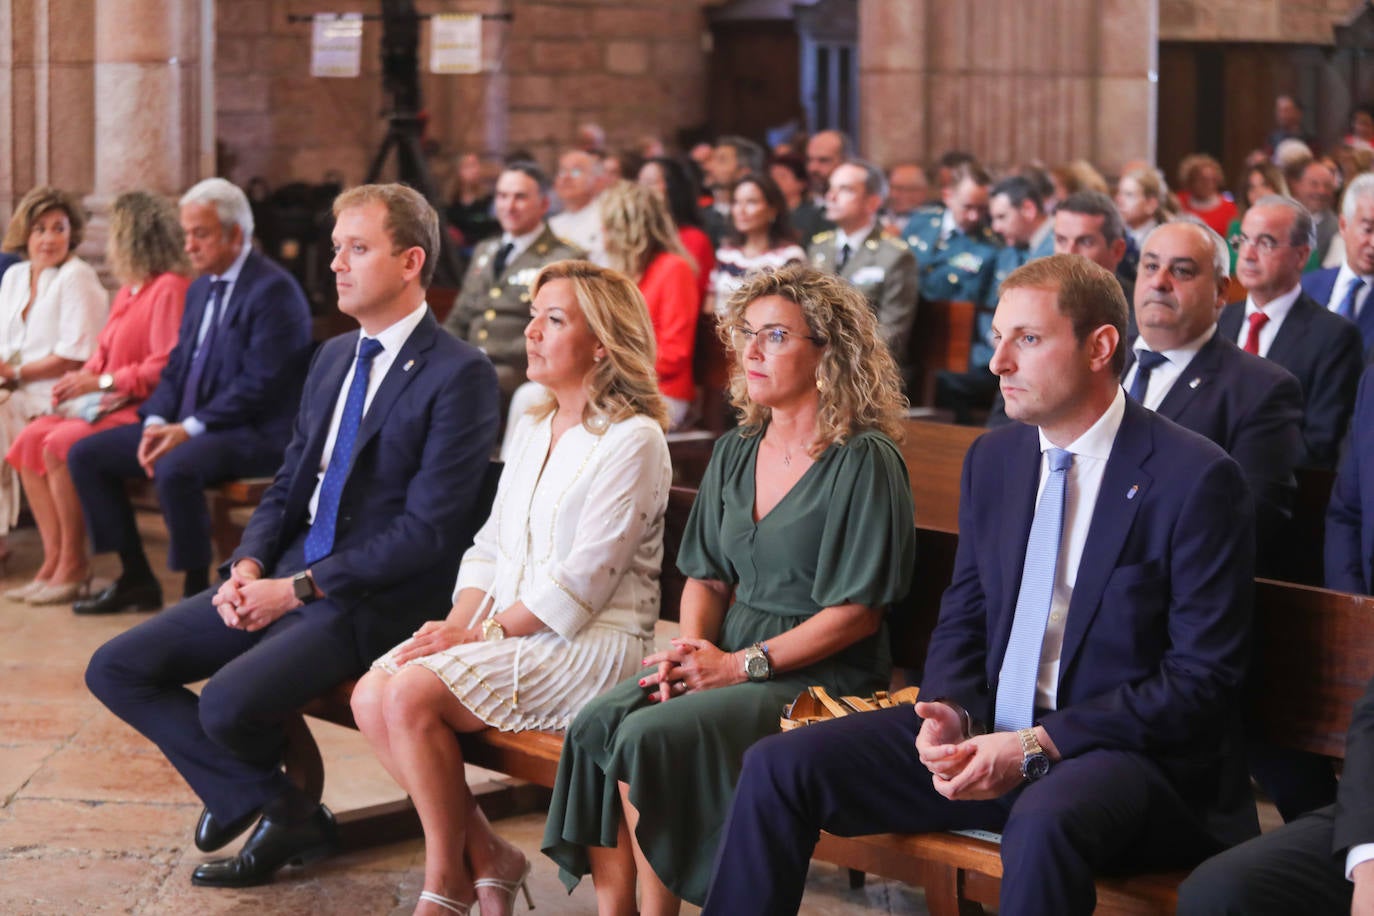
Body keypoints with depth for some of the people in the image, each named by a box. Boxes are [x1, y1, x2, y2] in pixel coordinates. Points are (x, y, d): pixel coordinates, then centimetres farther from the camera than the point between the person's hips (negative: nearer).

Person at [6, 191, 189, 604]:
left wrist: (103, 383, -17)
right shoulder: (128, 291, 19)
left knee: (61, 444, -27)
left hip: (141, 413, -10)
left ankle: (73, 567, -15)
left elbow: (168, 367, -20)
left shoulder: (170, 289, -12)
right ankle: (53, 559, -9)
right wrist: (81, 378, 3)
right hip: (106, 406, 10)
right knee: (29, 440, -8)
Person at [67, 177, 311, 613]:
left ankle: (196, 589, -19)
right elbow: (176, 367, 17)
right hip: (185, 426, 10)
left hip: (253, 433, -9)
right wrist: (157, 422, -2)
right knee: (85, 454, 2)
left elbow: (259, 384, -20)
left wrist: (189, 429, -21)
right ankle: (136, 578, 8)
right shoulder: (200, 288, 16)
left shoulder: (272, 290, -13)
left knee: (175, 468, -37)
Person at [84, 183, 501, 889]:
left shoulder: (459, 375, -12)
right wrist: (250, 565, -3)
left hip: (373, 600, -8)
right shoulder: (334, 356, 15)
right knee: (116, 669, -1)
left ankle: (273, 804, 7)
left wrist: (300, 587, -18)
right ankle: (279, 810, 2)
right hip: (286, 576, 9)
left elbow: (428, 529, -17)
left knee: (229, 702, -29)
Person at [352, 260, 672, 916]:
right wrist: (458, 621, -3)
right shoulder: (533, 429, 18)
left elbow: (580, 581, -16)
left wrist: (481, 632, -16)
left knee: (412, 695, -24)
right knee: (371, 695, -15)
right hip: (503, 631, 8)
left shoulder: (633, 440, -10)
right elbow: (490, 545, 15)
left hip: (588, 643, -8)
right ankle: (486, 856, -2)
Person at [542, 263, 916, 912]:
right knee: (594, 725, -20)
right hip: (728, 657, 7)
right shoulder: (734, 453, 15)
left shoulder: (864, 462, -8)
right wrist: (692, 649, -3)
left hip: (819, 675, -6)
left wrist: (742, 664, -15)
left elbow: (857, 611, -11)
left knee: (652, 735, -28)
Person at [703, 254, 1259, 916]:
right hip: (987, 735, 6)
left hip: (1125, 748, -6)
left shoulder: (1195, 479, -11)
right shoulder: (993, 458, 9)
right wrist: (952, 713, -7)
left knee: (1044, 821, -40)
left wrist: (1035, 746, -20)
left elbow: (1202, 679, -14)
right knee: (778, 766, -8)